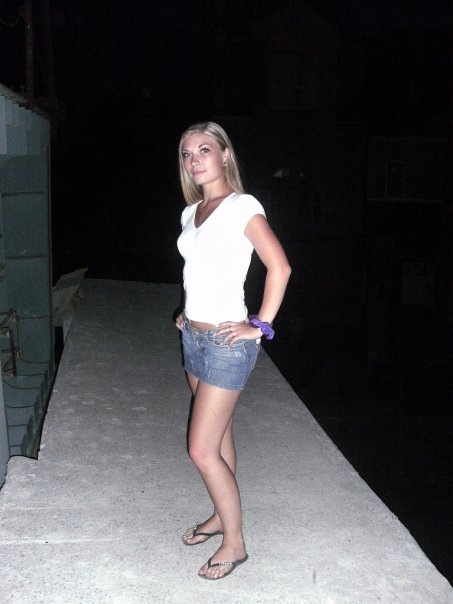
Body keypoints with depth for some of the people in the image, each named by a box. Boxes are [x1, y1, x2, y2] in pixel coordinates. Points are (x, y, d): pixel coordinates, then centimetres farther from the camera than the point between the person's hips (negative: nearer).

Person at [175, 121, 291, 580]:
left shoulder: (242, 207, -14)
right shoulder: (191, 213, 10)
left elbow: (279, 267, -20)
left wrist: (261, 325, -18)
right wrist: (189, 312, 11)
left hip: (226, 342, -8)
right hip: (194, 336, 8)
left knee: (202, 449, -5)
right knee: (218, 437, 19)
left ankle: (235, 542, 13)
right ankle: (221, 516, 36)